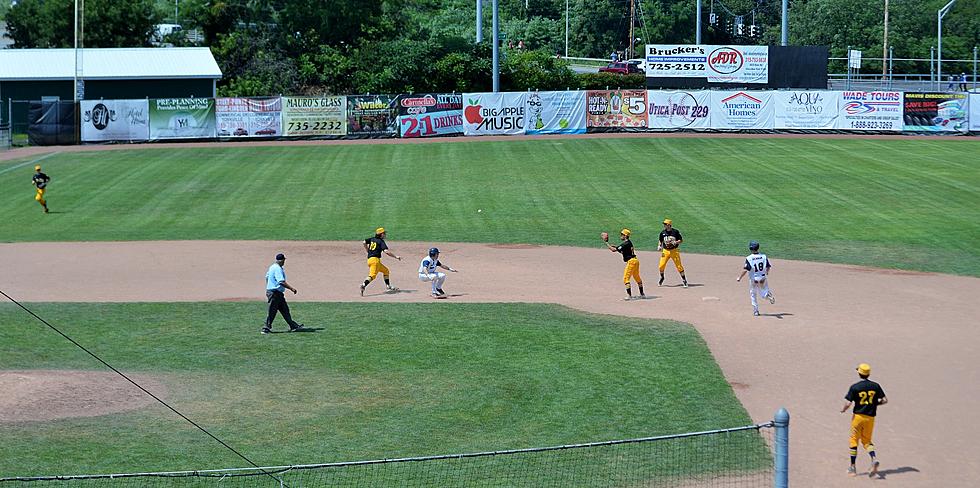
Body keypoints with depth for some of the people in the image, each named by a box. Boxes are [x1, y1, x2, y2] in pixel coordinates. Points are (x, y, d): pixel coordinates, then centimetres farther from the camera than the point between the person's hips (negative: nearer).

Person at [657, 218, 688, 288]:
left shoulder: (675, 232, -6)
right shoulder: (662, 232, 3)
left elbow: (681, 240, 0)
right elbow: (661, 241, 17)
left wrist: (675, 242, -18)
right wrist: (660, 246, -1)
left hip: (674, 251, -3)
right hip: (665, 251, 3)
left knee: (679, 266, -5)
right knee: (661, 265, -4)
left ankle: (684, 280, 6)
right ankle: (661, 278, 22)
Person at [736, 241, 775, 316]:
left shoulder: (749, 258, -14)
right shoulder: (764, 256, -4)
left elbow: (745, 270, -19)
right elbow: (768, 267, 2)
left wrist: (740, 278, -9)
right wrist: (766, 272, 25)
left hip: (753, 279, -2)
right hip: (762, 278, 2)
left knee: (753, 295, 13)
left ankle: (755, 311, 12)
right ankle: (768, 294, -20)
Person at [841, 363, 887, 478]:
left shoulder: (855, 387, -10)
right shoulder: (875, 386, 0)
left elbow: (848, 403, -14)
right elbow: (885, 400, 0)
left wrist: (843, 410, 7)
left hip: (858, 416, -3)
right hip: (870, 417, 3)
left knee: (854, 440, 9)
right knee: (866, 440, 15)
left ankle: (852, 467, 11)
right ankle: (874, 459, -13)